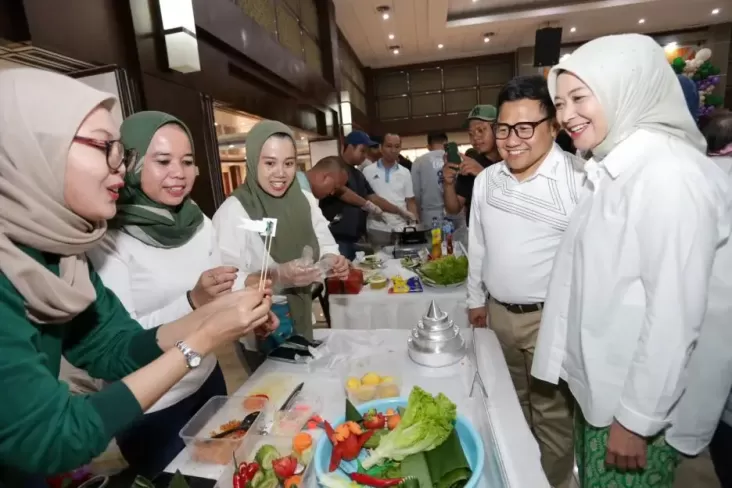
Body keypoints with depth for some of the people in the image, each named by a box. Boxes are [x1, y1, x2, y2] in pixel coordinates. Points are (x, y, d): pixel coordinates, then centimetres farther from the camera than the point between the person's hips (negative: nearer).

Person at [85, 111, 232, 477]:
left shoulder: (199, 223, -4)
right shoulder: (109, 237, -20)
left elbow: (214, 301, 3)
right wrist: (192, 302, -35)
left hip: (207, 378, 5)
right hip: (149, 408, -5)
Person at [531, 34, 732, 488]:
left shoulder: (667, 172, -20)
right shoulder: (614, 169, 7)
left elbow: (674, 315, -23)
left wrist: (636, 419, -17)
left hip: (643, 401, -8)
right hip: (602, 385, 8)